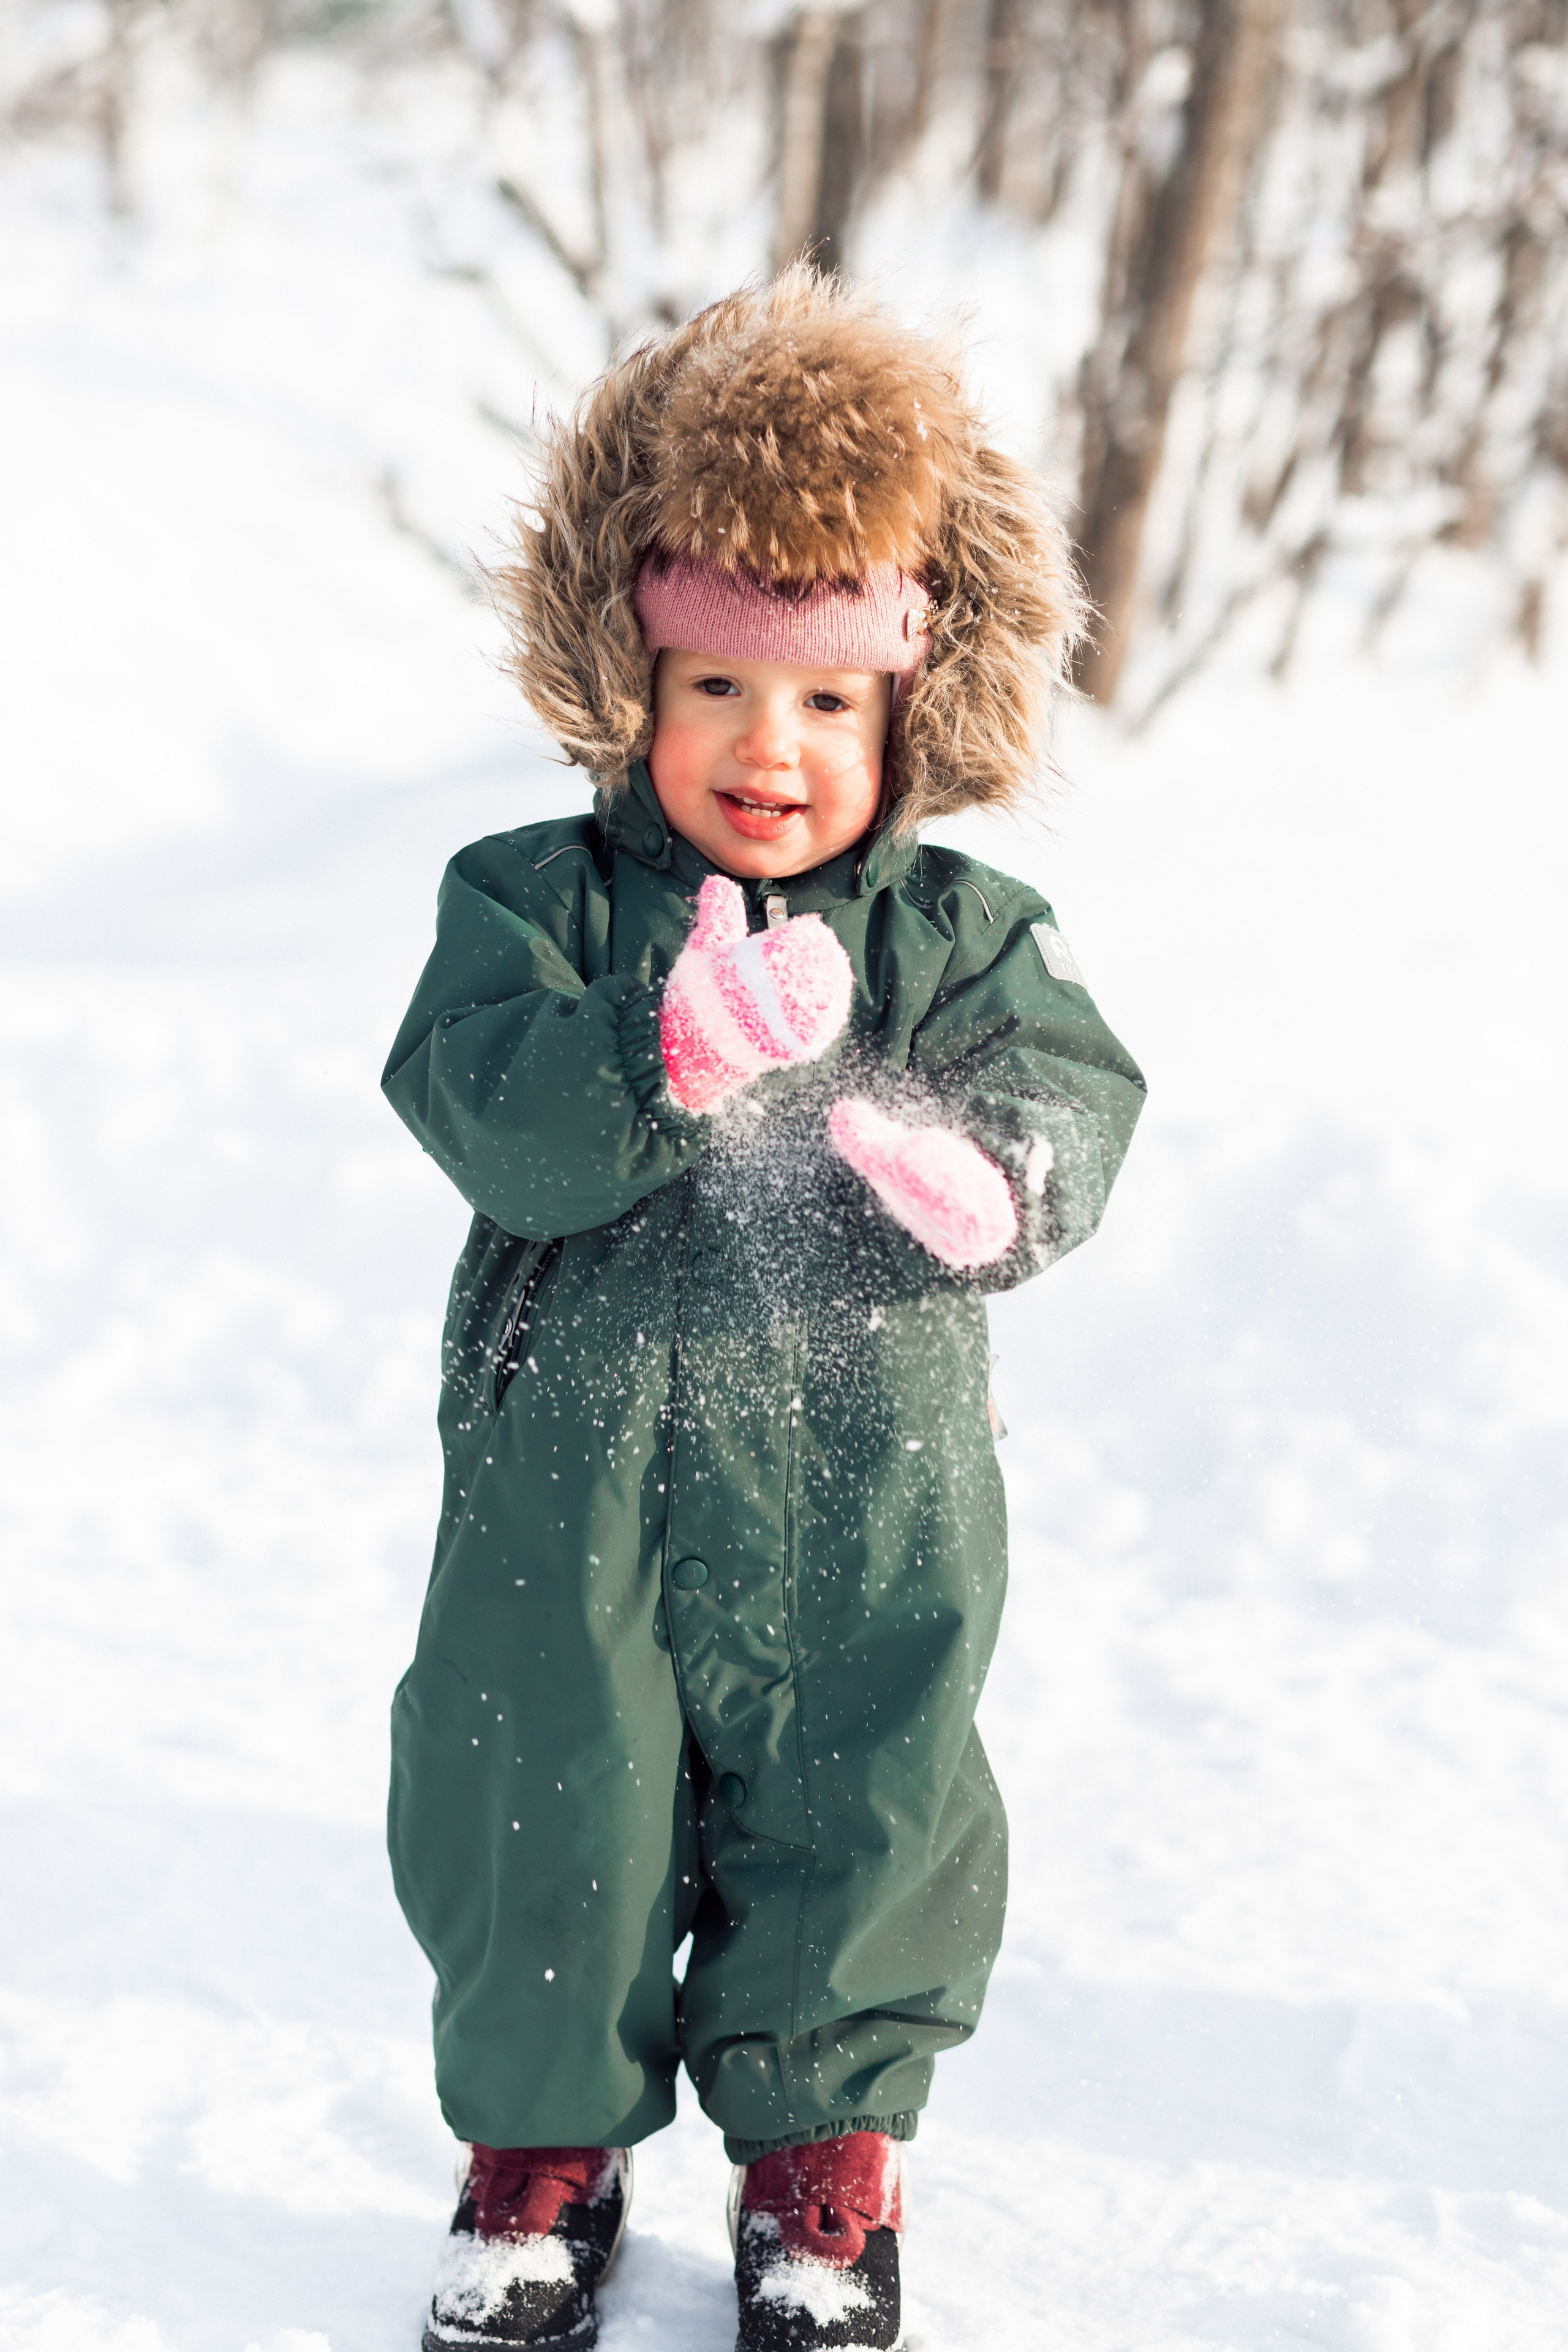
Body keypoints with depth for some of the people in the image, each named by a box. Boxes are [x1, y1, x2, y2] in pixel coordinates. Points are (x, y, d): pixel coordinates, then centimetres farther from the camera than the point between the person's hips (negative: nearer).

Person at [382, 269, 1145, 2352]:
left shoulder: (969, 934, -1)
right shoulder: (534, 906, -4)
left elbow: (1077, 1109, -11)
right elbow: (488, 1116, -18)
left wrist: (978, 1178, -34)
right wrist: (668, 1052, -37)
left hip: (862, 1514, 1)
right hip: (571, 1495, 0)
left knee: (863, 1830, 12)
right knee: (543, 1825, 11)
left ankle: (825, 2145, 36)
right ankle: (543, 2130, 35)